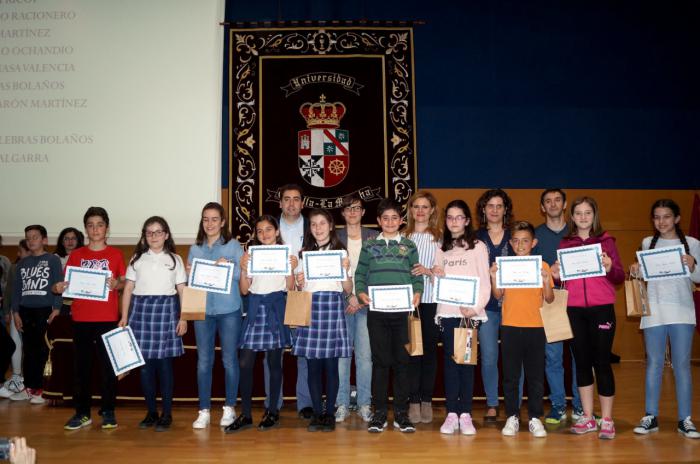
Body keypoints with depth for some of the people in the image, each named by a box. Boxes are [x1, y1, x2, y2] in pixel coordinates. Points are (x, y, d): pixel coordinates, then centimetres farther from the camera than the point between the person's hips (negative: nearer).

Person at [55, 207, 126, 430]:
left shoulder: (116, 254, 5)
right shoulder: (76, 255, 9)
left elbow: (125, 282, 5)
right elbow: (67, 283, 9)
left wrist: (117, 284, -16)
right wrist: (58, 288, -11)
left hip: (108, 318, -2)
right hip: (81, 318, 2)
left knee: (109, 365, 1)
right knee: (82, 365, 6)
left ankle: (108, 411, 11)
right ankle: (82, 412, 16)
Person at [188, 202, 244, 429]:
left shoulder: (233, 245, 0)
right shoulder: (195, 248, 10)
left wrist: (228, 267, -22)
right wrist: (189, 273, -9)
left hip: (229, 310, -2)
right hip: (202, 310, 3)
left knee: (229, 359, 5)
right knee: (203, 361, 5)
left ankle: (229, 408, 18)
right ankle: (204, 411, 14)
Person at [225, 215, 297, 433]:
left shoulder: (286, 254, 5)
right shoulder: (251, 255, 10)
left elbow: (290, 288, 1)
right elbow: (244, 290, 5)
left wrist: (291, 268, -13)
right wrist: (243, 268, -9)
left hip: (276, 309, -2)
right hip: (255, 308, 2)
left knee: (274, 362, 5)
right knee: (245, 363, -2)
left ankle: (272, 411, 17)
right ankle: (246, 414, 8)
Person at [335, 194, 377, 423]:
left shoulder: (373, 237, 9)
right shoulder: (335, 237, 9)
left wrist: (360, 298, -5)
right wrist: (349, 297, -6)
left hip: (366, 302, 0)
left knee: (365, 354, -1)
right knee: (341, 353, 0)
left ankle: (365, 404, 8)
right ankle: (342, 404, 9)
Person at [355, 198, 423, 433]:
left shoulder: (409, 246, 11)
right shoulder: (369, 246, 10)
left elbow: (417, 275, 8)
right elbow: (360, 275, 7)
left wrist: (417, 293, -10)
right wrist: (360, 293, -10)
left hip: (402, 310, 0)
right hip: (376, 311, 0)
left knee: (402, 361, 3)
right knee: (380, 361, 3)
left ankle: (401, 413, 13)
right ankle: (379, 412, 12)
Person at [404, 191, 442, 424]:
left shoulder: (440, 237, 5)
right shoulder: (403, 236, 10)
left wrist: (428, 271, -15)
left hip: (432, 300, -1)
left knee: (430, 349, 5)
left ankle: (427, 401, 16)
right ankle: (413, 401, 11)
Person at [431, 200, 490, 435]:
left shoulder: (478, 247, 2)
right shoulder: (441, 249, 15)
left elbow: (484, 282, -3)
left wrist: (476, 308, -15)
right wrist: (435, 274, -5)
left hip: (469, 312, -3)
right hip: (447, 311, 3)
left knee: (467, 361, 0)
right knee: (450, 361, 3)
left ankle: (465, 415, 7)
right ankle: (451, 414, 8)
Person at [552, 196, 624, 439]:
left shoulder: (606, 241, 3)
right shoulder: (565, 244, 10)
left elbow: (620, 277, -2)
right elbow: (562, 277, 11)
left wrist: (610, 268, -22)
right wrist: (555, 275, -10)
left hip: (602, 308, -2)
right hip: (574, 309, 3)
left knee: (602, 361, -1)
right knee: (582, 361, 9)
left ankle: (607, 420, 10)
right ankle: (587, 418, 20)